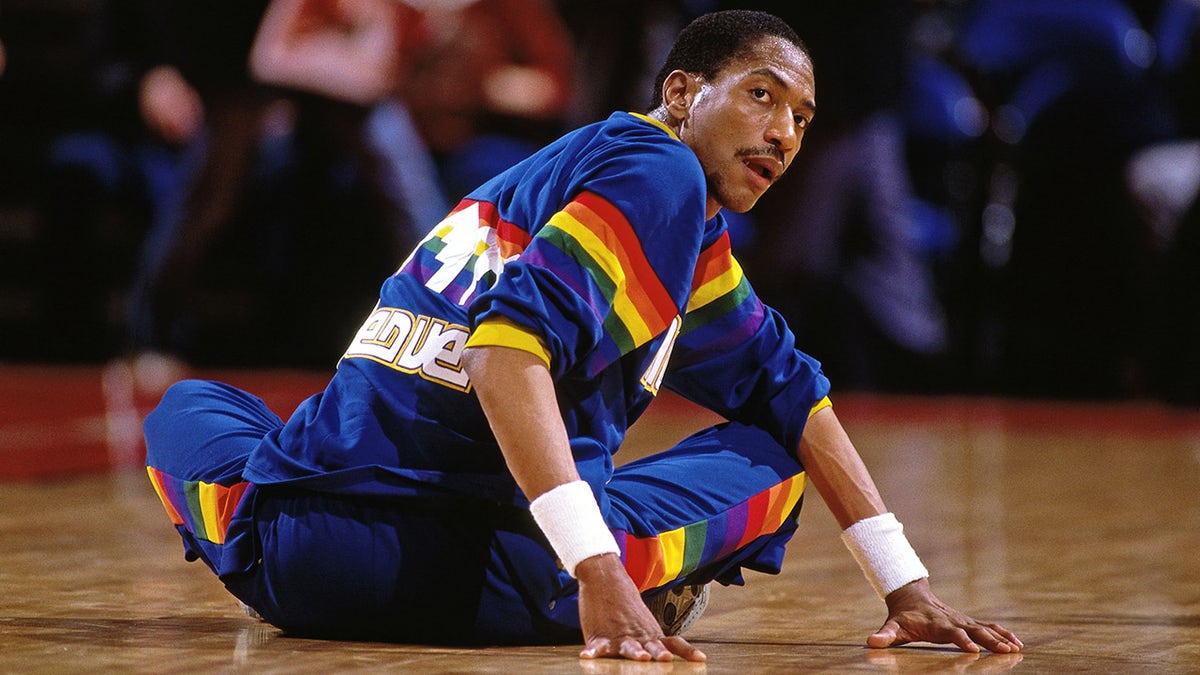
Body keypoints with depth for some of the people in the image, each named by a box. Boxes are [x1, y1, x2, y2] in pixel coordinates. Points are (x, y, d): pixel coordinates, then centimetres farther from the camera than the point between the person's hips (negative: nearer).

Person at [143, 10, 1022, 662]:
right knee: (771, 456, 11)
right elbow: (509, 342, -19)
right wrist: (601, 573, -27)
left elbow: (789, 387, 22)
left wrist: (908, 586, 16)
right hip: (479, 580, -8)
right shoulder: (658, 172, -3)